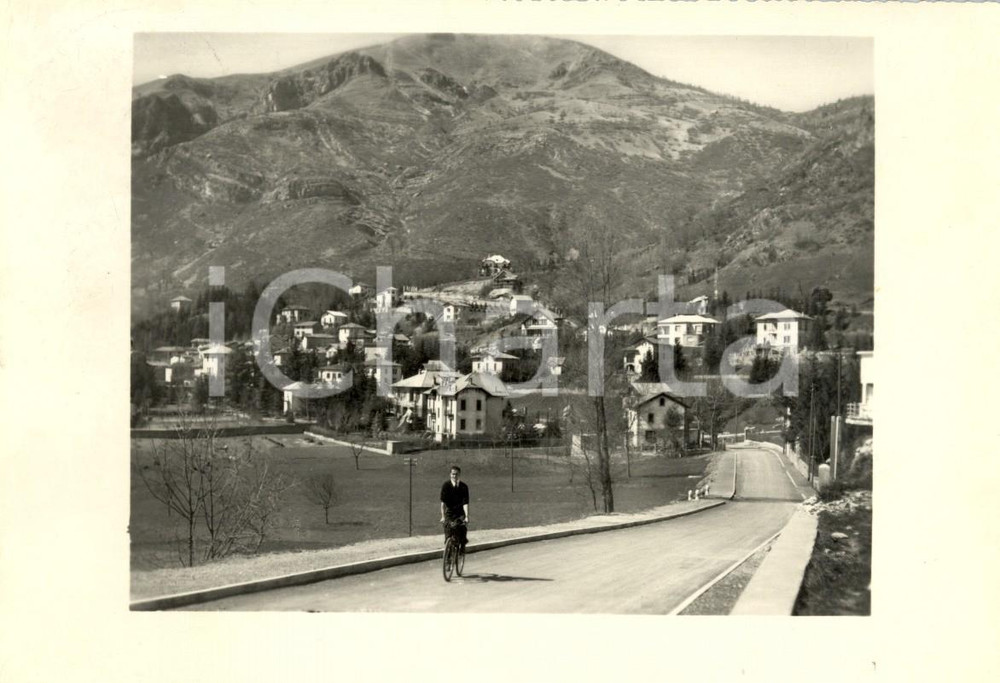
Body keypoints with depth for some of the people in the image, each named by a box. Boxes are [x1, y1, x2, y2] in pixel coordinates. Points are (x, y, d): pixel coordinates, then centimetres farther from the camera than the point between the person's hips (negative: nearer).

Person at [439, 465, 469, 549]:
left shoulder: (464, 487, -5)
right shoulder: (446, 485, -8)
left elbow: (465, 503, -11)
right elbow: (443, 502, -12)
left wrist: (466, 516, -21)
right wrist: (443, 516, -18)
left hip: (460, 513, 0)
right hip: (449, 513, 0)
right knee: (448, 538, -5)